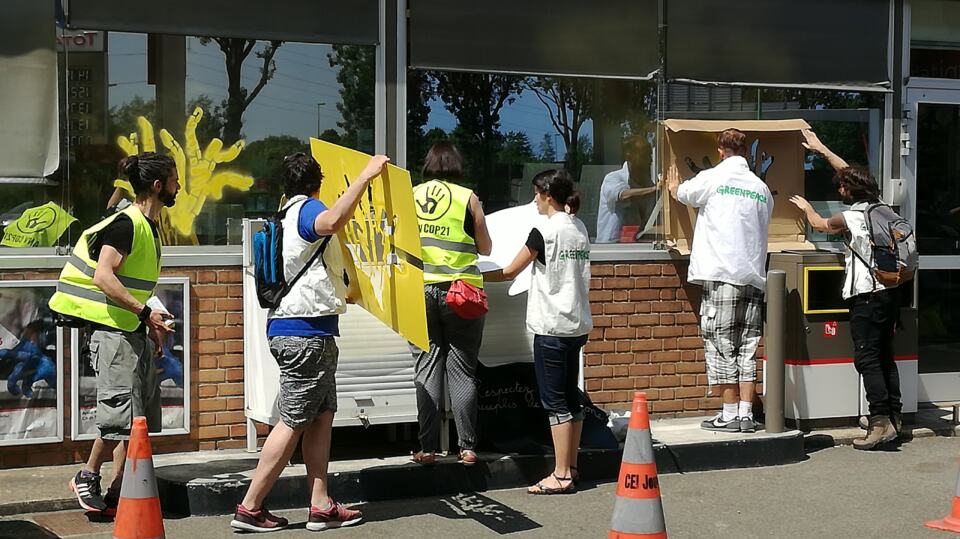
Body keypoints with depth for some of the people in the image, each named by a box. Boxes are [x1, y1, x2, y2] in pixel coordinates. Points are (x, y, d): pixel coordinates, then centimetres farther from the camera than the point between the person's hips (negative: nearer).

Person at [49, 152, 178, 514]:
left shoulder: (148, 227, 15)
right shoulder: (126, 224, -14)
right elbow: (103, 276, -23)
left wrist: (150, 322, 16)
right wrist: (145, 313, -23)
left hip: (134, 331, 10)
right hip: (112, 330, -10)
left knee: (141, 415, 7)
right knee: (122, 412, -10)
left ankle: (118, 495, 11)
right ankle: (87, 476, 9)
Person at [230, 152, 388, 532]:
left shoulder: (289, 214, 22)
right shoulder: (306, 208, -8)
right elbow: (332, 222, -34)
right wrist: (365, 176, -32)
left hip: (310, 332, 10)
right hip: (305, 332, -10)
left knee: (322, 416, 8)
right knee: (294, 421, -7)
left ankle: (320, 505, 6)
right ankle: (250, 508, -3)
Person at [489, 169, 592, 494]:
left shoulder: (544, 231, -13)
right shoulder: (580, 229, 9)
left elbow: (510, 272, -7)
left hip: (552, 326, -8)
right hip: (578, 324, 8)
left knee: (555, 401, -4)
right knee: (571, 397, 13)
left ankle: (561, 476, -1)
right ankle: (570, 468, 19)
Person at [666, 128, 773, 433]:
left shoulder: (712, 178, -3)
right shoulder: (762, 188, 11)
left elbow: (684, 194, 16)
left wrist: (673, 187, 41)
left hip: (721, 275, -5)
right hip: (753, 277, 5)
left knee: (721, 345, 1)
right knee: (747, 348, 8)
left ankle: (730, 415, 2)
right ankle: (746, 414, 7)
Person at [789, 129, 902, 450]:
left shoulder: (850, 217, -11)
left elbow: (819, 224, 10)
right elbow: (850, 173, 23)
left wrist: (805, 207, 32)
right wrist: (821, 149, 33)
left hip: (868, 295, -8)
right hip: (891, 291, 8)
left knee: (867, 358, -7)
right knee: (884, 355, 14)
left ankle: (880, 422, -12)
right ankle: (894, 416, 16)